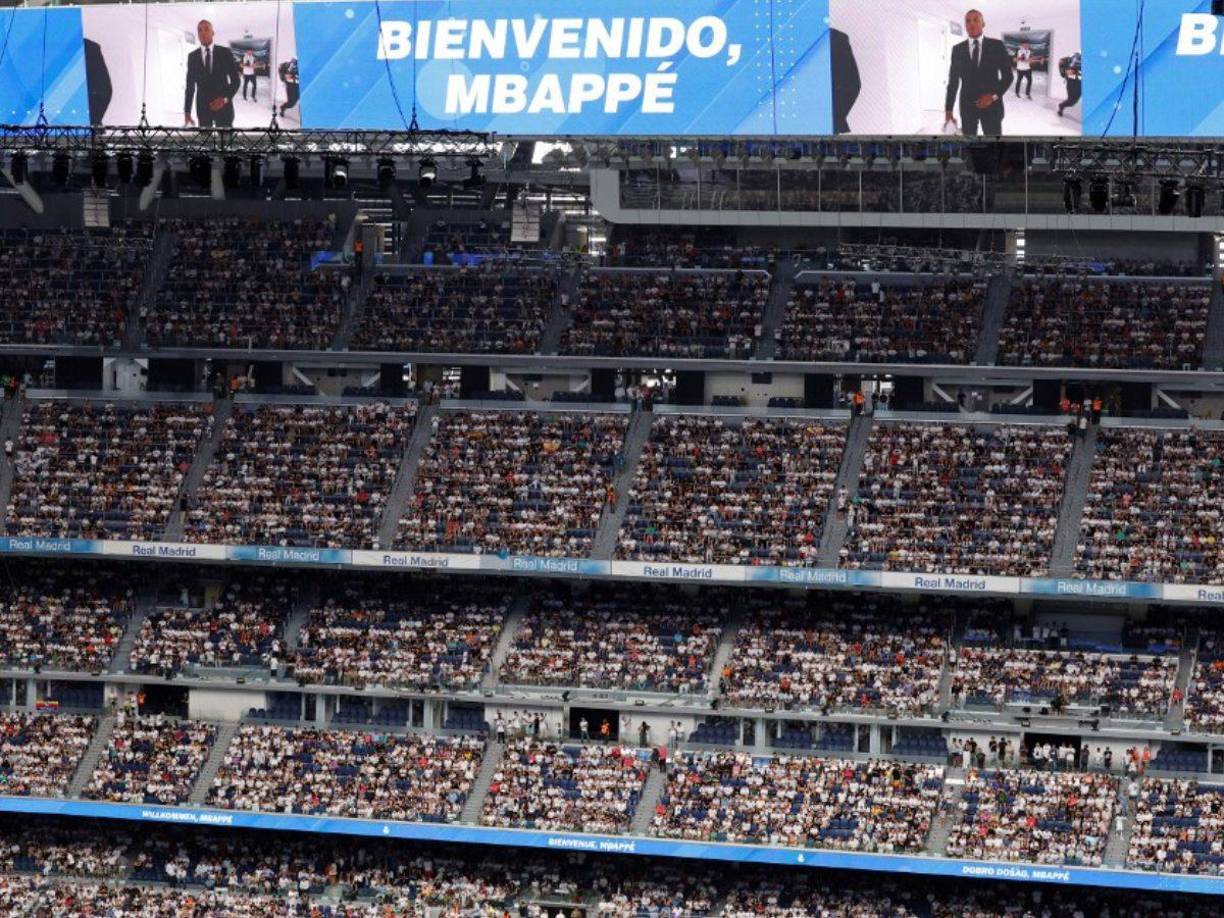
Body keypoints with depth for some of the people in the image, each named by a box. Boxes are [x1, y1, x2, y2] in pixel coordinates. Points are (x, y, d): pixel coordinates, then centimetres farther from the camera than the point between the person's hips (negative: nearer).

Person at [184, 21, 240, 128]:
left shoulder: (225, 53, -1)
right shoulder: (192, 56, 4)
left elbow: (235, 81, -1)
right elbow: (190, 86, 6)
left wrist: (225, 99, -17)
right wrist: (187, 112, 1)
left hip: (223, 106, -2)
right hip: (202, 107, 2)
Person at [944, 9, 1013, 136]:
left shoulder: (997, 46, 0)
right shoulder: (958, 49, 5)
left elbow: (1007, 75, 0)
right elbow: (953, 81, 7)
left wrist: (994, 96, -15)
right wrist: (948, 110, 2)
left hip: (991, 104, -2)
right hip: (967, 105, 2)